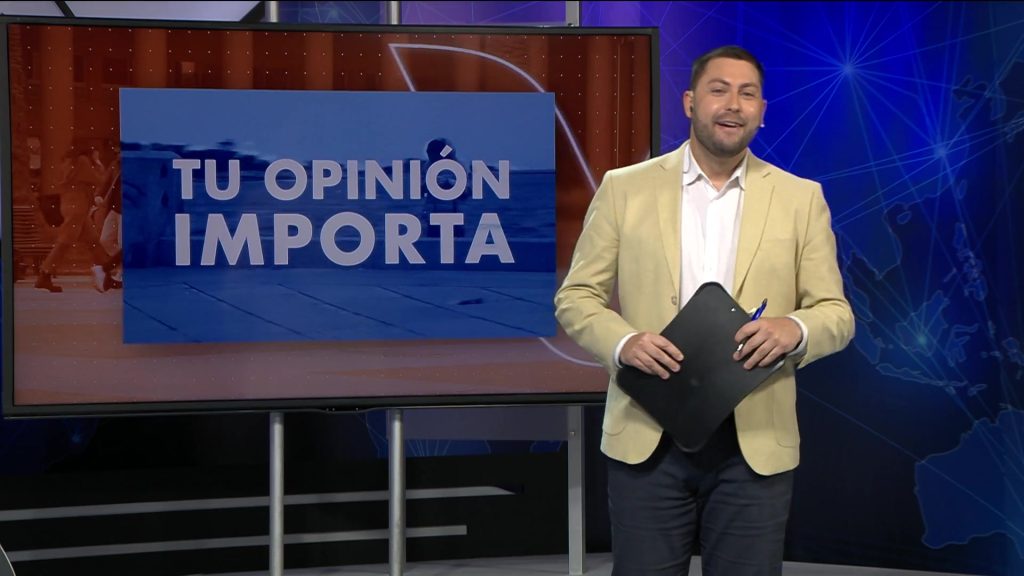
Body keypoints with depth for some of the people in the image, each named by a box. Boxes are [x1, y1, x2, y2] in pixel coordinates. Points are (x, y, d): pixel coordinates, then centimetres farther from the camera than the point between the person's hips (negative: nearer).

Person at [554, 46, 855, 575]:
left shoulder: (800, 198, 6)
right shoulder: (624, 189, 4)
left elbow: (836, 313, 6)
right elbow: (576, 297, 5)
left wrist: (794, 329, -17)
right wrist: (623, 342, -15)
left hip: (756, 444, 1)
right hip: (646, 439, 0)